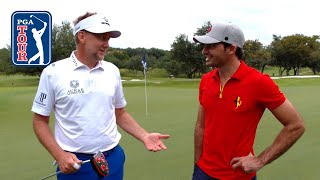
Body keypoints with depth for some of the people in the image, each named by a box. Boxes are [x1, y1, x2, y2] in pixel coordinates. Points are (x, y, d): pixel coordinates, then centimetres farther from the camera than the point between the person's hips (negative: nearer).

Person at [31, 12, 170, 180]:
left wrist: (144, 136, -1)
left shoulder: (113, 71, 3)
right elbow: (40, 121, -2)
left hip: (113, 157, 3)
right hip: (74, 162, -3)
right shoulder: (53, 72, -7)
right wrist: (59, 155, -13)